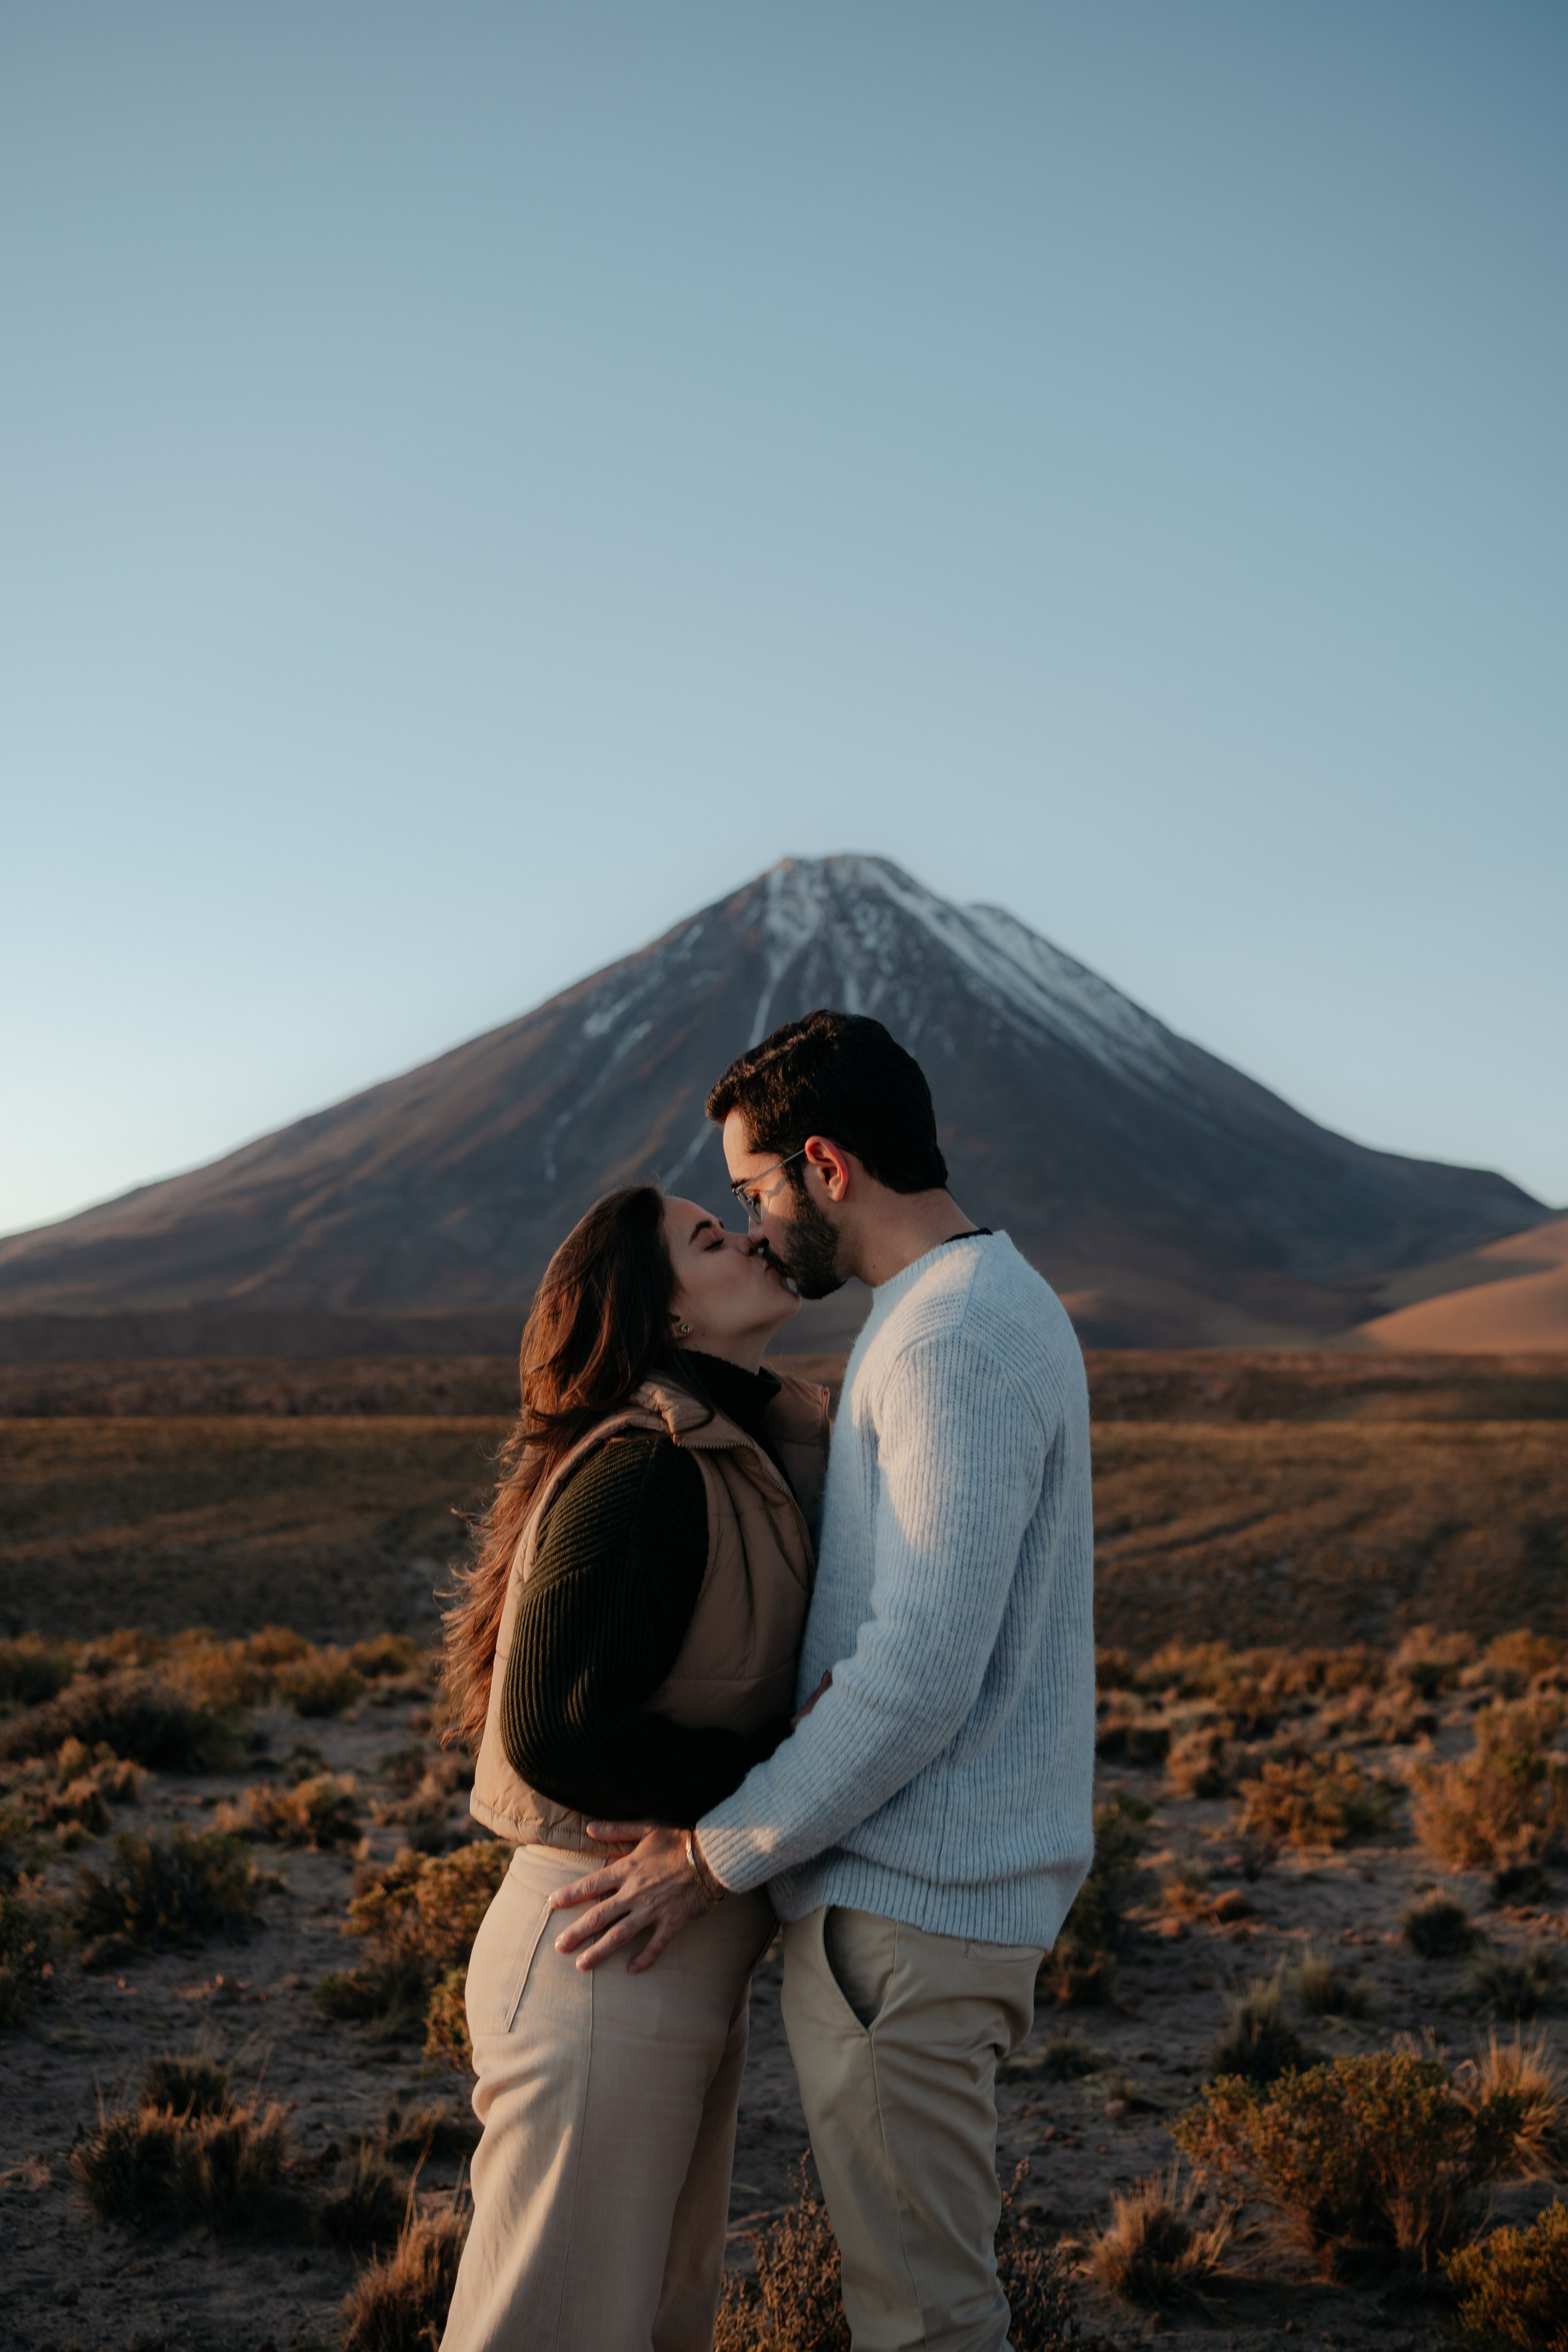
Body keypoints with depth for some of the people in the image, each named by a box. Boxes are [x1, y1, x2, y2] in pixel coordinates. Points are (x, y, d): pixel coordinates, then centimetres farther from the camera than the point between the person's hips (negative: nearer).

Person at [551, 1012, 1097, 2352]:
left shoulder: (955, 1343, -20)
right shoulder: (996, 1308, 14)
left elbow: (921, 1675, -25)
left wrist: (713, 1853, -17)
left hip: (907, 1904, -10)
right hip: (922, 1884, 10)